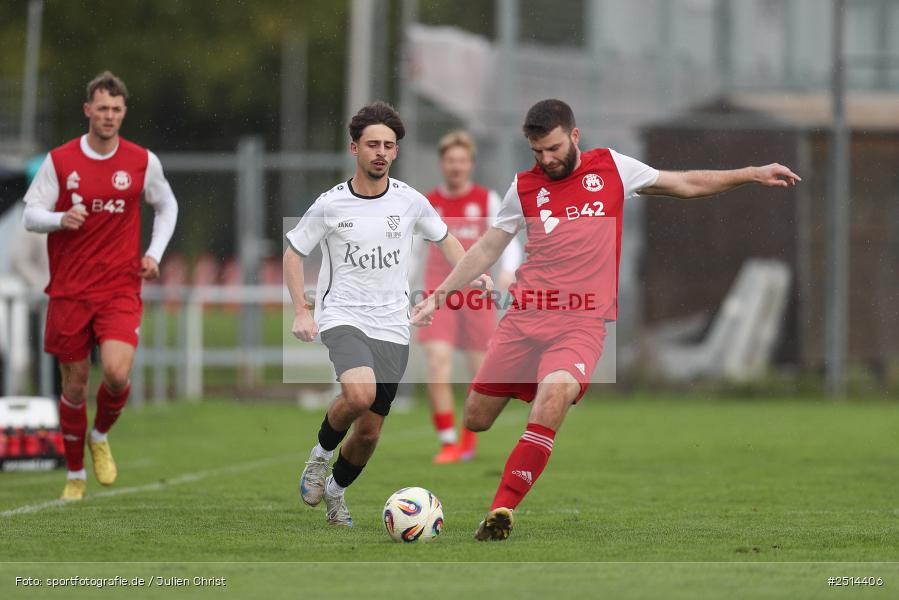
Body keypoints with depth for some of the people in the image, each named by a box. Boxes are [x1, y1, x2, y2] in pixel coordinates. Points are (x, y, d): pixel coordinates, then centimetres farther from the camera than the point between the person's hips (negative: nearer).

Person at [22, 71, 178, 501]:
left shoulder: (143, 162, 0)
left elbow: (166, 206, 17)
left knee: (117, 373, -20)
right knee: (74, 383, 5)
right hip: (70, 290, 0)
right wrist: (61, 218, -21)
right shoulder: (59, 161, -2)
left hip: (121, 289, 0)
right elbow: (30, 215, 0)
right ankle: (75, 475, 23)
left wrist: (154, 253, 4)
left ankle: (100, 437, 11)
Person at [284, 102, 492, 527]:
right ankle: (322, 451, -3)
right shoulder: (330, 205, -4)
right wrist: (301, 311, -4)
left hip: (391, 328, 3)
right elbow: (293, 253, 7)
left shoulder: (410, 201, 2)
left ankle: (335, 490, 32)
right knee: (360, 394, -32)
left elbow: (445, 239, 18)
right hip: (342, 317, -3)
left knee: (369, 432, 4)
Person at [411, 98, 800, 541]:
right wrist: (441, 292, 15)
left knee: (554, 394, -29)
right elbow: (487, 247, 21)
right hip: (525, 316, 3)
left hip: (582, 321, -3)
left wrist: (752, 174, 14)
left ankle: (502, 511, -26)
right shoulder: (525, 186, 11)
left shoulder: (611, 168, 8)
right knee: (475, 420, -2)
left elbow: (686, 184, 18)